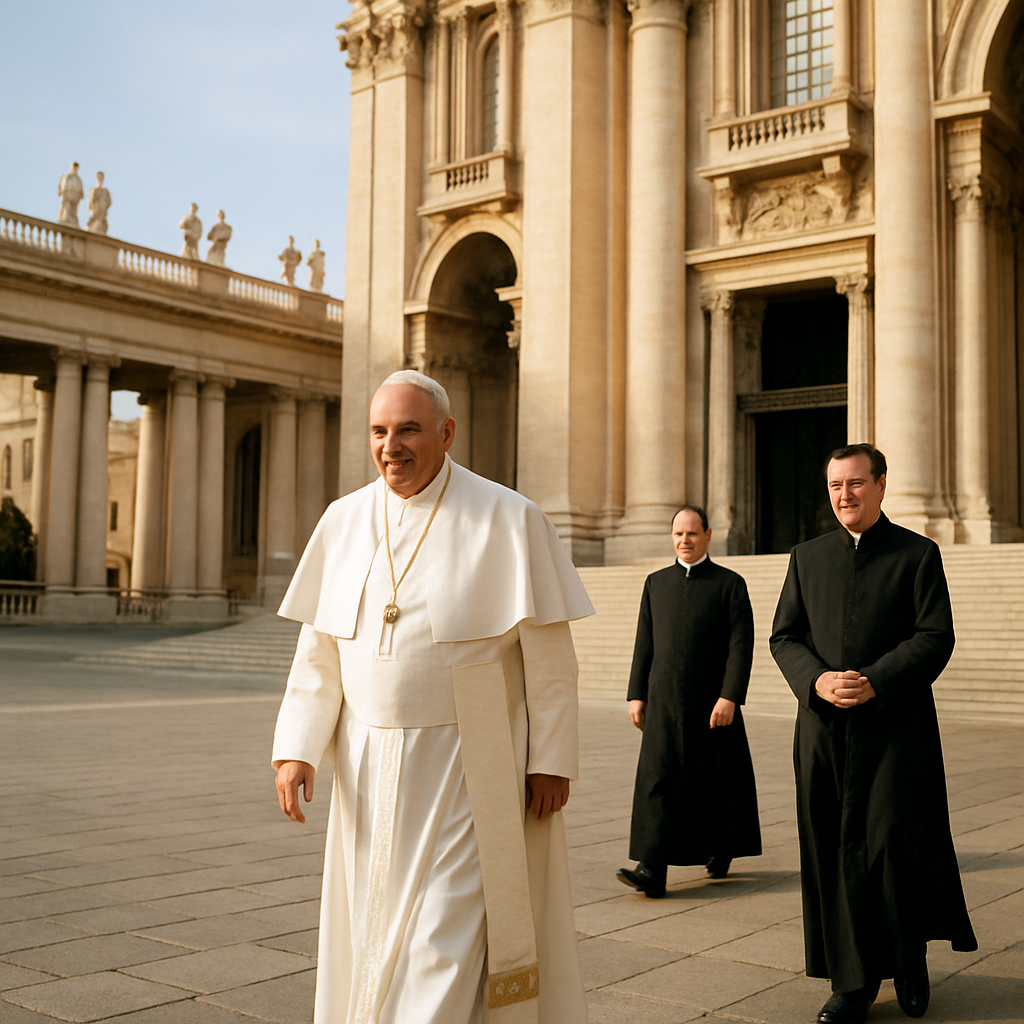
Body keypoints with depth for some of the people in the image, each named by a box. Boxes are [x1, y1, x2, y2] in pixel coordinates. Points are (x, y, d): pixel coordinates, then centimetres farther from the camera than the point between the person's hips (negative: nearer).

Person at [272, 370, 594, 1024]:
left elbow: (549, 654, -7)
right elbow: (319, 650, 5)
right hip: (370, 767, 5)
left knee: (448, 929, -5)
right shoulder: (345, 522, 3)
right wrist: (296, 749, -3)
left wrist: (552, 760, -8)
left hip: (470, 767, -4)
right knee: (379, 929, 14)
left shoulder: (509, 521, -9)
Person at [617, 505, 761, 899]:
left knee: (716, 783, 10)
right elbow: (644, 643, 12)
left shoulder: (729, 584, -1)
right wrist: (636, 694, 7)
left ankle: (721, 850, 32)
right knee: (657, 781, -7)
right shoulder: (656, 582, 11)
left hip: (712, 704, -2)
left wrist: (729, 697, -16)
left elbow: (741, 645, -8)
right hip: (664, 703, 2)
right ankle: (652, 870, -11)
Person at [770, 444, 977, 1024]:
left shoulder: (918, 555, 2)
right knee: (834, 853, 4)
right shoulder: (808, 558, 12)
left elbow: (935, 638, -6)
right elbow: (784, 637, 9)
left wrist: (875, 682, -17)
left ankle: (909, 954, 22)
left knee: (892, 843, -5)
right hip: (823, 728, 3)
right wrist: (817, 680, -10)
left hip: (894, 726, -3)